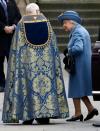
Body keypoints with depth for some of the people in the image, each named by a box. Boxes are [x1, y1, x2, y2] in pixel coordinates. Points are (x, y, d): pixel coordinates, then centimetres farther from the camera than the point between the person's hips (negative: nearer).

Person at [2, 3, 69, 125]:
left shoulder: (21, 24, 0)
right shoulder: (46, 22, 5)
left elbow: (16, 46, -1)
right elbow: (53, 44, 4)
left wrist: (16, 63, 5)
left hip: (27, 60, -1)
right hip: (45, 59, 1)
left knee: (27, 83, 1)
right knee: (46, 83, 6)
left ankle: (28, 116, -3)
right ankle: (45, 115, 4)